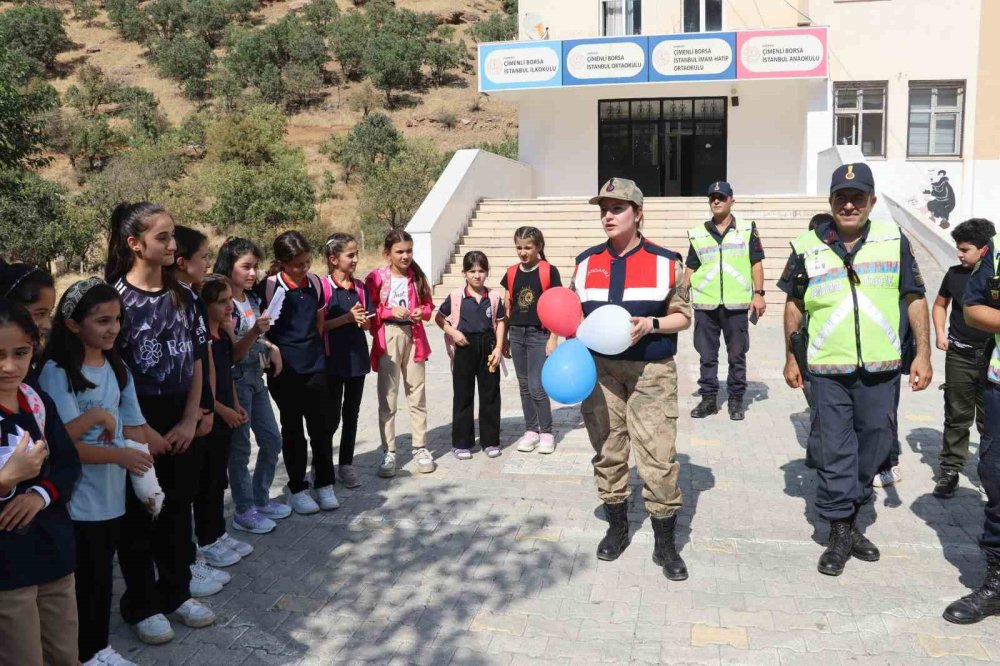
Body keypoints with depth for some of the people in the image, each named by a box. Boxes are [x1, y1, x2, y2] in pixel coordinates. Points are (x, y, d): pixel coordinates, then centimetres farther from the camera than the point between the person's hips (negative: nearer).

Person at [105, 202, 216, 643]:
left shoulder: (182, 297, 4)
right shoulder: (115, 298, -12)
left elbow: (196, 362, 7)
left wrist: (190, 420, -2)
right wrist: (141, 431, -14)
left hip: (182, 422, 5)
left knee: (178, 510, 15)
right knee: (138, 518, 8)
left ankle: (176, 592, 32)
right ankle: (141, 606, 24)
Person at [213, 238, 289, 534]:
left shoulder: (253, 298, 6)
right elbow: (232, 354, -17)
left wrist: (271, 347, 2)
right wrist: (255, 332, -31)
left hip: (256, 376, 8)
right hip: (235, 379, -8)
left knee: (272, 440, 12)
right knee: (240, 447, 1)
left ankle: (261, 499, 27)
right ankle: (244, 512, 13)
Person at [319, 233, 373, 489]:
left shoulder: (360, 286, 6)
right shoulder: (323, 287, -10)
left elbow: (368, 324, 11)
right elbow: (319, 325, -13)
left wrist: (363, 320, -11)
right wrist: (347, 317, -20)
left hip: (357, 355, 5)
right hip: (333, 359, -5)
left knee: (351, 413, 11)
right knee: (332, 415, 2)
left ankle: (346, 463, 21)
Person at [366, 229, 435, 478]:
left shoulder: (417, 276, 4)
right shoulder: (376, 278, -7)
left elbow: (428, 304, 13)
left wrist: (422, 312, -8)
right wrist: (390, 311, -19)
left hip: (413, 336, 3)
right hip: (387, 338, -3)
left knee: (417, 394, 9)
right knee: (387, 397, 2)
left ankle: (420, 448, 18)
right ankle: (388, 452, 10)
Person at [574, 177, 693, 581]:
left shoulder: (666, 262, -1)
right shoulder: (586, 262, 8)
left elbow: (683, 316, 2)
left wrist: (651, 324, -16)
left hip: (651, 372, -3)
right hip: (600, 370, 3)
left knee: (658, 460, -4)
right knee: (607, 453, 11)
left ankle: (665, 544, 11)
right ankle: (616, 528, 30)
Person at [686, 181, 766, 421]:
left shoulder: (747, 230, 4)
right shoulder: (698, 234, 8)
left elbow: (756, 263, 4)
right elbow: (690, 268, 10)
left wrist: (758, 293, -5)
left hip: (736, 303, -1)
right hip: (705, 303, 2)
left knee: (737, 354, 6)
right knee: (707, 355, 7)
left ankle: (736, 400, 17)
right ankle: (708, 398, 17)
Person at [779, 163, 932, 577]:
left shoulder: (894, 241, 3)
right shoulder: (807, 248, 1)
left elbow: (915, 298, 6)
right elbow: (794, 304, 9)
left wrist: (923, 353, 2)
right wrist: (791, 357, 9)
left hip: (880, 369, 1)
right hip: (828, 370, -1)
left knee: (874, 445, 11)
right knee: (834, 450, 2)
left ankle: (849, 515, 31)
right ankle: (840, 533, 14)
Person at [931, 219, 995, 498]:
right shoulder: (955, 274, 2)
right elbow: (940, 304, 18)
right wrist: (939, 333, 3)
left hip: (992, 358, -1)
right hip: (959, 357, 1)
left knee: (989, 419, 9)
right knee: (957, 416, 5)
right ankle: (950, 469, 12)